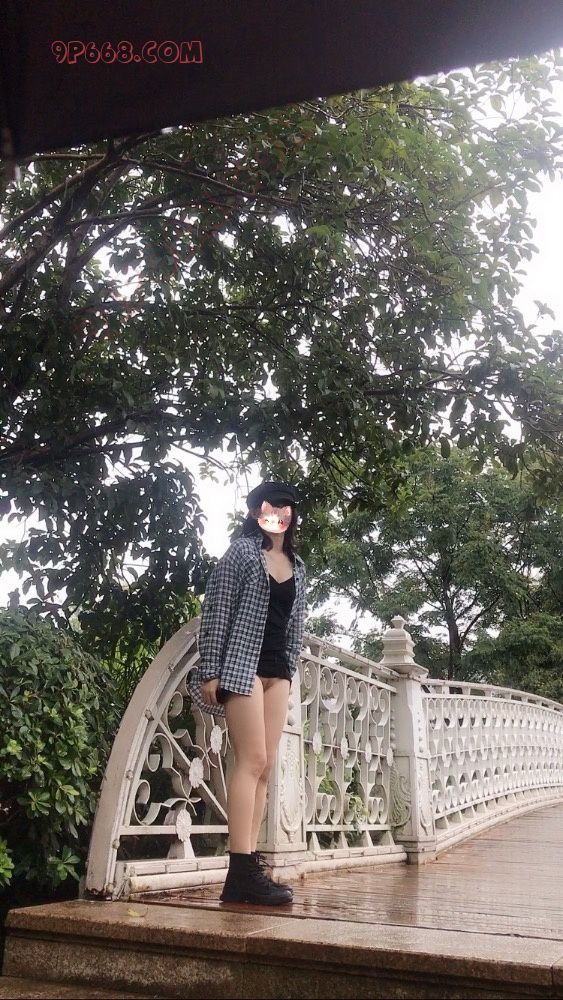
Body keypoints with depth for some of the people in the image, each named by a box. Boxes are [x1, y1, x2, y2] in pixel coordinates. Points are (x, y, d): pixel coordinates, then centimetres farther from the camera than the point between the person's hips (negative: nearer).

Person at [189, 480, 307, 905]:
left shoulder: (297, 566, 17)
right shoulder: (241, 552, 0)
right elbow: (215, 612, -6)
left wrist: (290, 671, 12)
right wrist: (209, 672, -12)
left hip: (278, 671, 7)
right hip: (242, 664, -6)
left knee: (264, 766, 2)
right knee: (252, 759, -13)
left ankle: (249, 869, 4)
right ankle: (241, 873, -12)